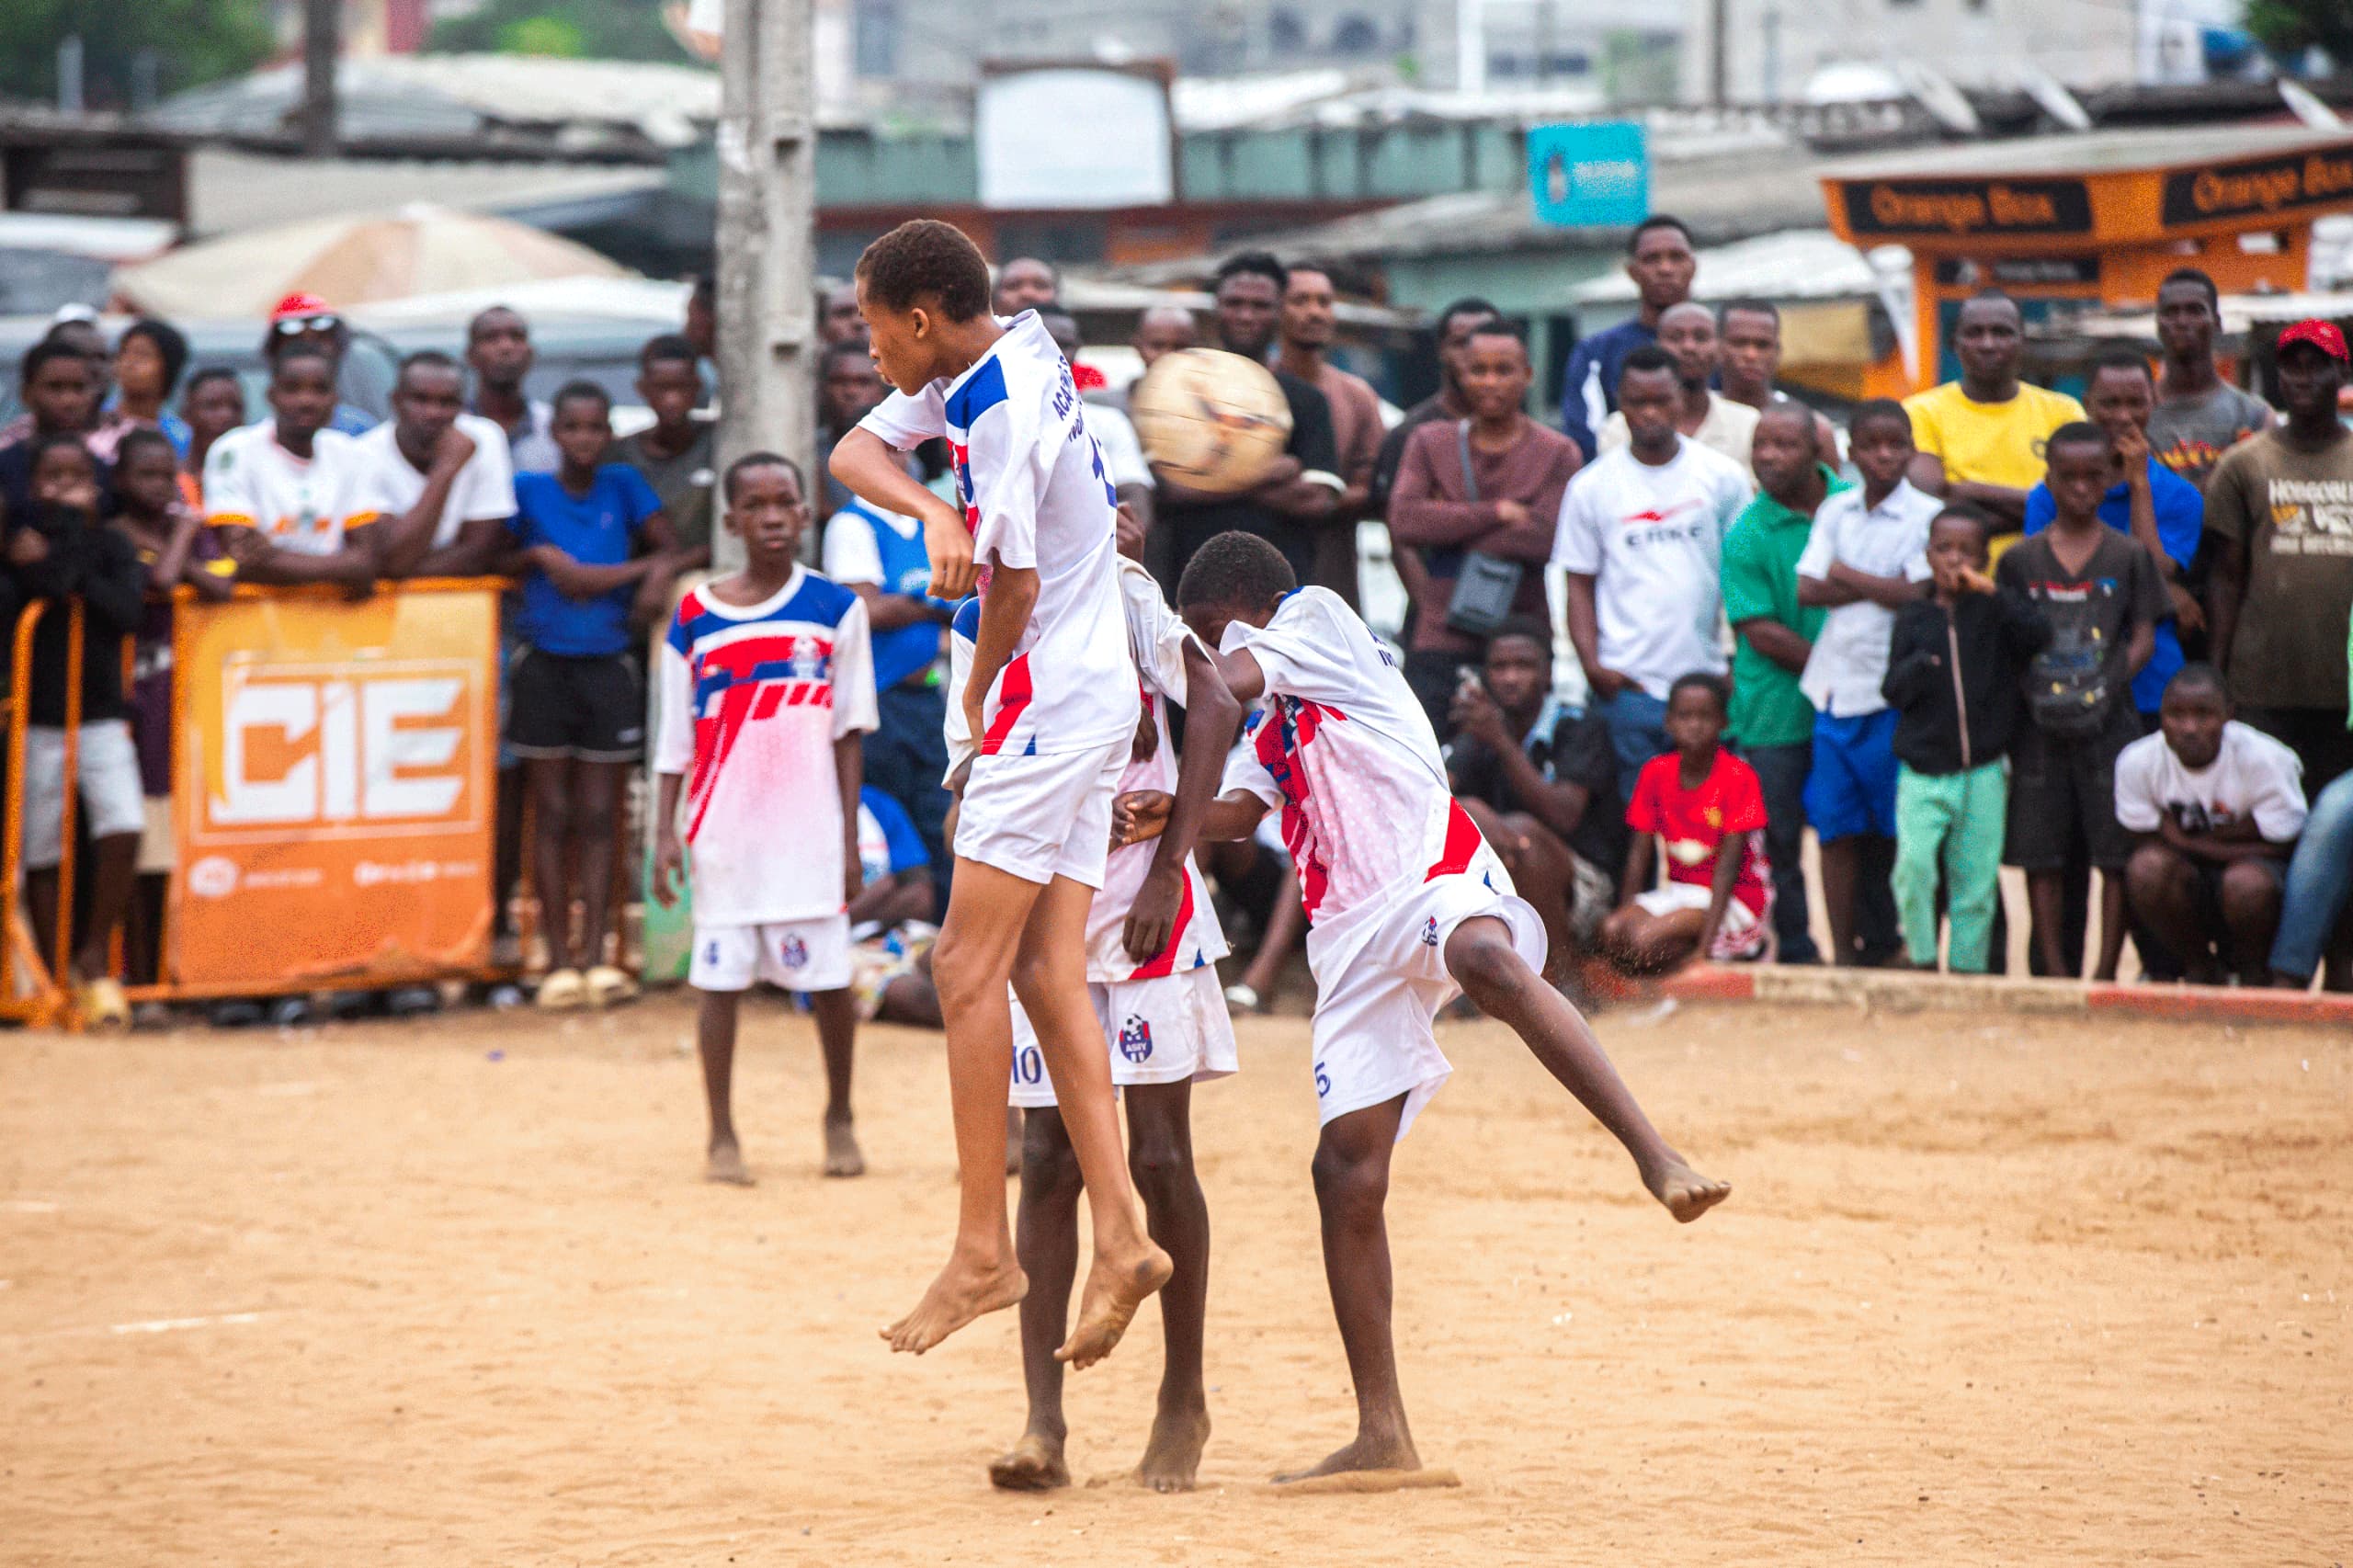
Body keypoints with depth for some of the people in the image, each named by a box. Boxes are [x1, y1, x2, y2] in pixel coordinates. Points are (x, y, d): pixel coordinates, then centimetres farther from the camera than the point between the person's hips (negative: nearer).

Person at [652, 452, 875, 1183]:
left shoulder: (834, 608, 2)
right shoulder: (695, 617, 4)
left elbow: (847, 732, 3)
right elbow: (676, 739, 6)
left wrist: (850, 839, -1)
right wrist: (665, 832, -1)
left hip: (808, 826, -1)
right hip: (724, 825, 1)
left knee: (828, 976, 3)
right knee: (720, 977, 0)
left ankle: (839, 1117, 23)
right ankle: (722, 1137, 8)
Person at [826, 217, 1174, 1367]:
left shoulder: (1003, 412, -20)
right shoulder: (995, 359, 9)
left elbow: (1012, 594, -16)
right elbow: (855, 453, 9)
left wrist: (977, 697, 5)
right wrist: (935, 511, -13)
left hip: (1049, 700, -10)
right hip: (1089, 695, 10)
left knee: (969, 964, -9)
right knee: (1047, 975, 4)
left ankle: (983, 1250, -8)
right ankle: (1119, 1240, -2)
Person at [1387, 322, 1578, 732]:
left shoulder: (1557, 453, 5)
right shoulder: (1431, 443, 10)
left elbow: (1544, 539, -10)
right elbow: (1403, 520, -7)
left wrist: (1447, 526, -6)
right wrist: (1496, 512, -10)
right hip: (1439, 642, 1)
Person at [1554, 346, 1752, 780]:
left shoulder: (1723, 477, 6)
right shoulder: (1592, 487, 4)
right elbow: (1580, 585, 6)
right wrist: (1592, 665, -8)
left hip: (1708, 679, 1)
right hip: (1628, 684, -1)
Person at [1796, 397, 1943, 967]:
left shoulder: (1926, 514, -3)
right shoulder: (1836, 511, 12)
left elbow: (1919, 594, -14)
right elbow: (1809, 589, 3)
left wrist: (1847, 577, -3)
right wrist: (1879, 587, -8)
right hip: (1836, 685, 4)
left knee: (1896, 830, -2)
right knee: (1838, 829, 5)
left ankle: (1898, 946, 6)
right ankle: (1842, 951, 10)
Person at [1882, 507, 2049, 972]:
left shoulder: (1995, 612, 5)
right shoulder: (1914, 619, 8)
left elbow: (2038, 634, -14)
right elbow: (1892, 690, 5)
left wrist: (1989, 590, -17)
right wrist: (1918, 668, -16)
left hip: (1983, 772, 0)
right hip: (1923, 771, 0)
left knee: (1977, 878, 2)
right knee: (1914, 863, -18)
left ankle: (1968, 968, 13)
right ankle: (1921, 959, -4)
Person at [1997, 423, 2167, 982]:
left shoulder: (2128, 556, 4)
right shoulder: (2021, 559, 6)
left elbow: (2143, 637, 2)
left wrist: (2110, 685, -12)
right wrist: (2029, 693, -8)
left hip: (2108, 721, -1)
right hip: (2039, 723, 1)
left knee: (2117, 852, -2)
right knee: (2041, 855, 2)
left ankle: (2106, 970, 4)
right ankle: (2053, 969, 8)